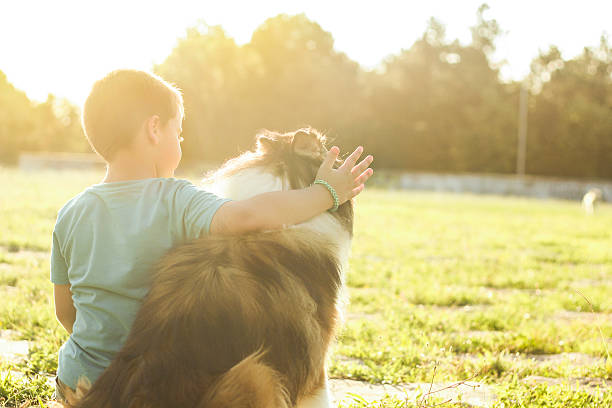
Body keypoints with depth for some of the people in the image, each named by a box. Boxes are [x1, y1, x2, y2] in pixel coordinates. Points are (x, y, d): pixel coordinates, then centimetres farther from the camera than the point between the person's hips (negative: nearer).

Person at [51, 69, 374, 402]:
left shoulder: (70, 215, -1)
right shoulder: (175, 202, -18)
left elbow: (64, 311, 8)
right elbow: (248, 215, -36)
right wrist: (326, 193, -22)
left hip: (77, 382, 5)